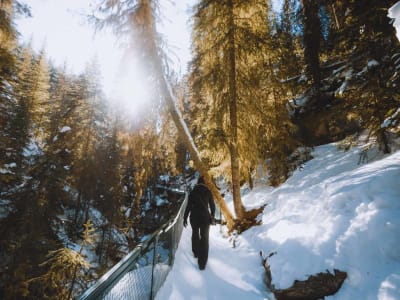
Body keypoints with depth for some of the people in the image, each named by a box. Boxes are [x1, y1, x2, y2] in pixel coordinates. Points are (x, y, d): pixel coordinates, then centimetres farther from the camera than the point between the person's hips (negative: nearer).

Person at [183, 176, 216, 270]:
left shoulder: (193, 192, -3)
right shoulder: (208, 192, -2)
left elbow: (188, 206, -6)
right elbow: (212, 205, 1)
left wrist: (185, 218, 0)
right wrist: (212, 216, 15)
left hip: (194, 217, 1)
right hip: (205, 217, -1)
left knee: (195, 234, 25)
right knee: (204, 238, 2)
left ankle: (196, 253, 39)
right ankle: (202, 262, -1)